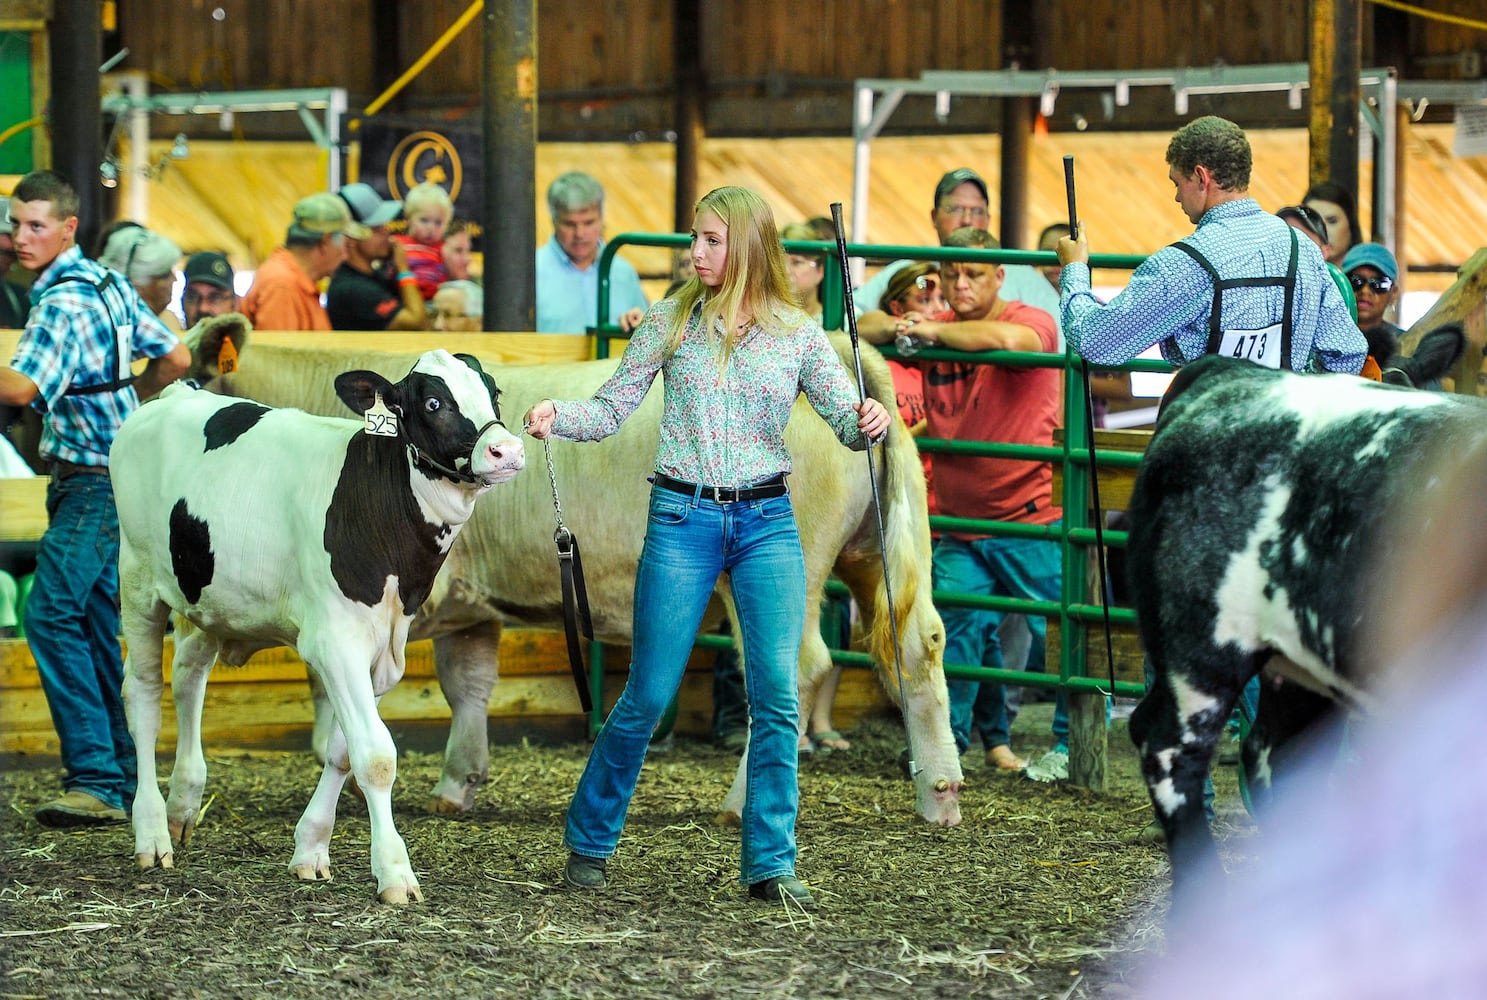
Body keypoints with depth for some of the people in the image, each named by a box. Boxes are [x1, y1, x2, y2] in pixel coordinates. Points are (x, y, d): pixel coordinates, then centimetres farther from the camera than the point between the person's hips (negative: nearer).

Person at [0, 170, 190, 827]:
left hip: (93, 484, -10)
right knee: (95, 625, 13)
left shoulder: (63, 303, -18)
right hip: (116, 473, 10)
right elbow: (175, 360, 19)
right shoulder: (109, 283, 12)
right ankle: (122, 778, 17)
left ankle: (95, 779, -21)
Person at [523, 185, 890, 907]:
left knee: (776, 697, -8)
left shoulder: (797, 334, 4)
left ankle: (770, 865, -1)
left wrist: (869, 421, -22)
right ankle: (588, 841, 20)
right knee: (648, 695, 1)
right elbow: (610, 410, 3)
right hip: (683, 521, -1)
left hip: (767, 522, 1)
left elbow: (848, 424, 1)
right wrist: (558, 414, -16)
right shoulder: (671, 323, 3)